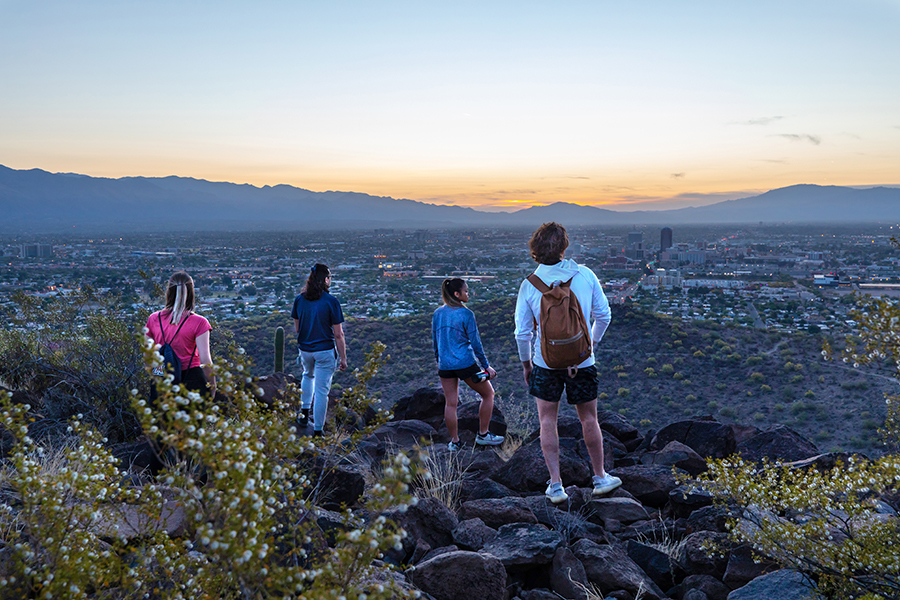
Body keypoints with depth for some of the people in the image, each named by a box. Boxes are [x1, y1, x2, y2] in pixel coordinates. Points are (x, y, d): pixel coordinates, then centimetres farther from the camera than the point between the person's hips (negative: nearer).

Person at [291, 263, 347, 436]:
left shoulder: (299, 299, -3)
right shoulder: (331, 302, -16)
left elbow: (296, 328, 7)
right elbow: (338, 334, -13)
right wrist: (343, 357, -4)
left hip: (305, 349, 5)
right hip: (325, 351, -5)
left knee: (308, 375, 34)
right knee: (321, 391, 3)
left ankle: (304, 412, 32)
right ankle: (318, 430, 8)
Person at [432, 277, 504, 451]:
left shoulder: (438, 313, 5)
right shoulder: (466, 314, -13)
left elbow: (435, 341, 12)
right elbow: (475, 343, -10)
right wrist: (486, 366, -1)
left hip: (445, 365, 6)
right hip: (465, 364, -5)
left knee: (450, 404, 12)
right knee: (488, 394, 13)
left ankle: (454, 442, 18)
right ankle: (482, 435, 18)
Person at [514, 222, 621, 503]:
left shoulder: (529, 285, -10)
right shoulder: (585, 275, -7)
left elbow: (523, 332, -6)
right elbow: (603, 315, 1)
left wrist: (526, 362, 10)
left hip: (546, 362, -1)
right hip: (582, 361, 1)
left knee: (547, 421, 11)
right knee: (589, 419, 16)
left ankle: (556, 485, 10)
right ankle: (600, 478, 29)